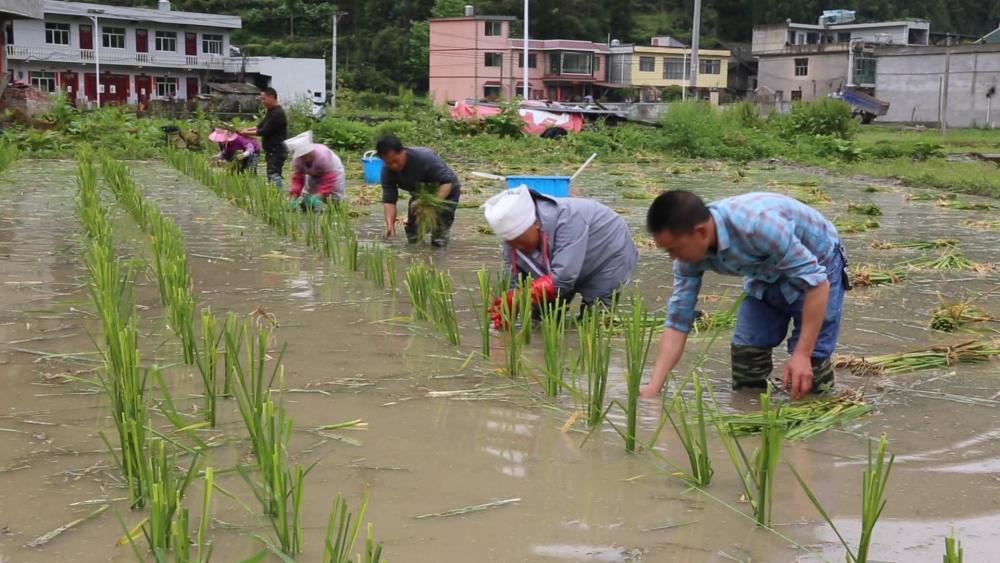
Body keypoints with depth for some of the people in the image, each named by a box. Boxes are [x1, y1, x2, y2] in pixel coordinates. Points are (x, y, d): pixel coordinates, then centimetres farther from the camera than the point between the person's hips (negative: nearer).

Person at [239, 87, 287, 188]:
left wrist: (247, 133, -10)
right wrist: (247, 129, 5)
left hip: (277, 151, -10)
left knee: (274, 175, -16)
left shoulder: (278, 113, -18)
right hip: (271, 150, 10)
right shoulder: (270, 111, 14)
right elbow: (261, 126, 19)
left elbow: (264, 131, -19)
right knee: (271, 176, 10)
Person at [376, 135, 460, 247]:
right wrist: (390, 224, -40)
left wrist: (433, 204, -49)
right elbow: (389, 200, -23)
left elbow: (447, 182, -36)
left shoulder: (425, 158, -38)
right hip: (420, 193, 5)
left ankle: (440, 234, 7)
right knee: (413, 237, 2)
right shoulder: (387, 171, -23)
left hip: (445, 190, -5)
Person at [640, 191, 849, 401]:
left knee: (807, 381, -13)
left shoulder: (758, 225, -40)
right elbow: (677, 319, -13)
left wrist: (802, 354, -36)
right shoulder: (691, 251, -19)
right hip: (766, 275, 6)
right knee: (746, 376, 0)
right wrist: (653, 387, -20)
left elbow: (817, 282, -33)